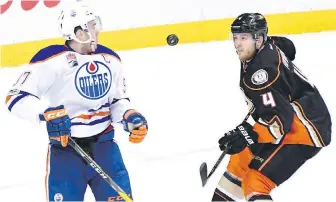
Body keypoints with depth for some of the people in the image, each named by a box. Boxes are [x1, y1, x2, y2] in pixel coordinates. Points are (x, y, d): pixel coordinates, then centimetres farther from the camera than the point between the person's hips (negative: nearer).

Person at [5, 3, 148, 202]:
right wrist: (47, 114, -31)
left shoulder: (110, 59, 4)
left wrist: (131, 118, -2)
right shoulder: (51, 60, -16)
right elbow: (17, 97, -16)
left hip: (104, 144, 5)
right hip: (65, 149, -5)